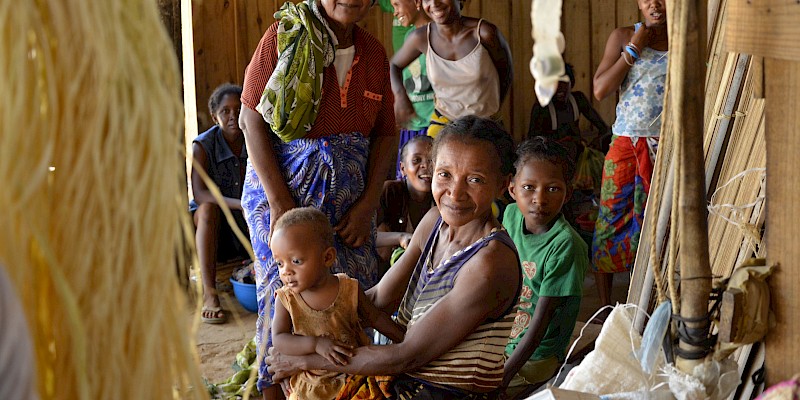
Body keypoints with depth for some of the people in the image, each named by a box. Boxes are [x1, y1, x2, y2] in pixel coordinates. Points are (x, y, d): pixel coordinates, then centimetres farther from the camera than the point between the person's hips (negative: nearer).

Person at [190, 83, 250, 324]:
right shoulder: (203, 146, -13)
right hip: (212, 227, -2)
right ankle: (209, 293, -38)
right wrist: (240, 204, -40)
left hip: (248, 225, 2)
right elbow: (199, 195, -26)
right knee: (208, 209, -35)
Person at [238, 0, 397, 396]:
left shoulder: (373, 52, 8)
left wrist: (367, 204, -3)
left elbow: (385, 134, 8)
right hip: (280, 187, -4)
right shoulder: (283, 37, -5)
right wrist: (279, 202, -16)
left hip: (349, 198, 4)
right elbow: (252, 120, -10)